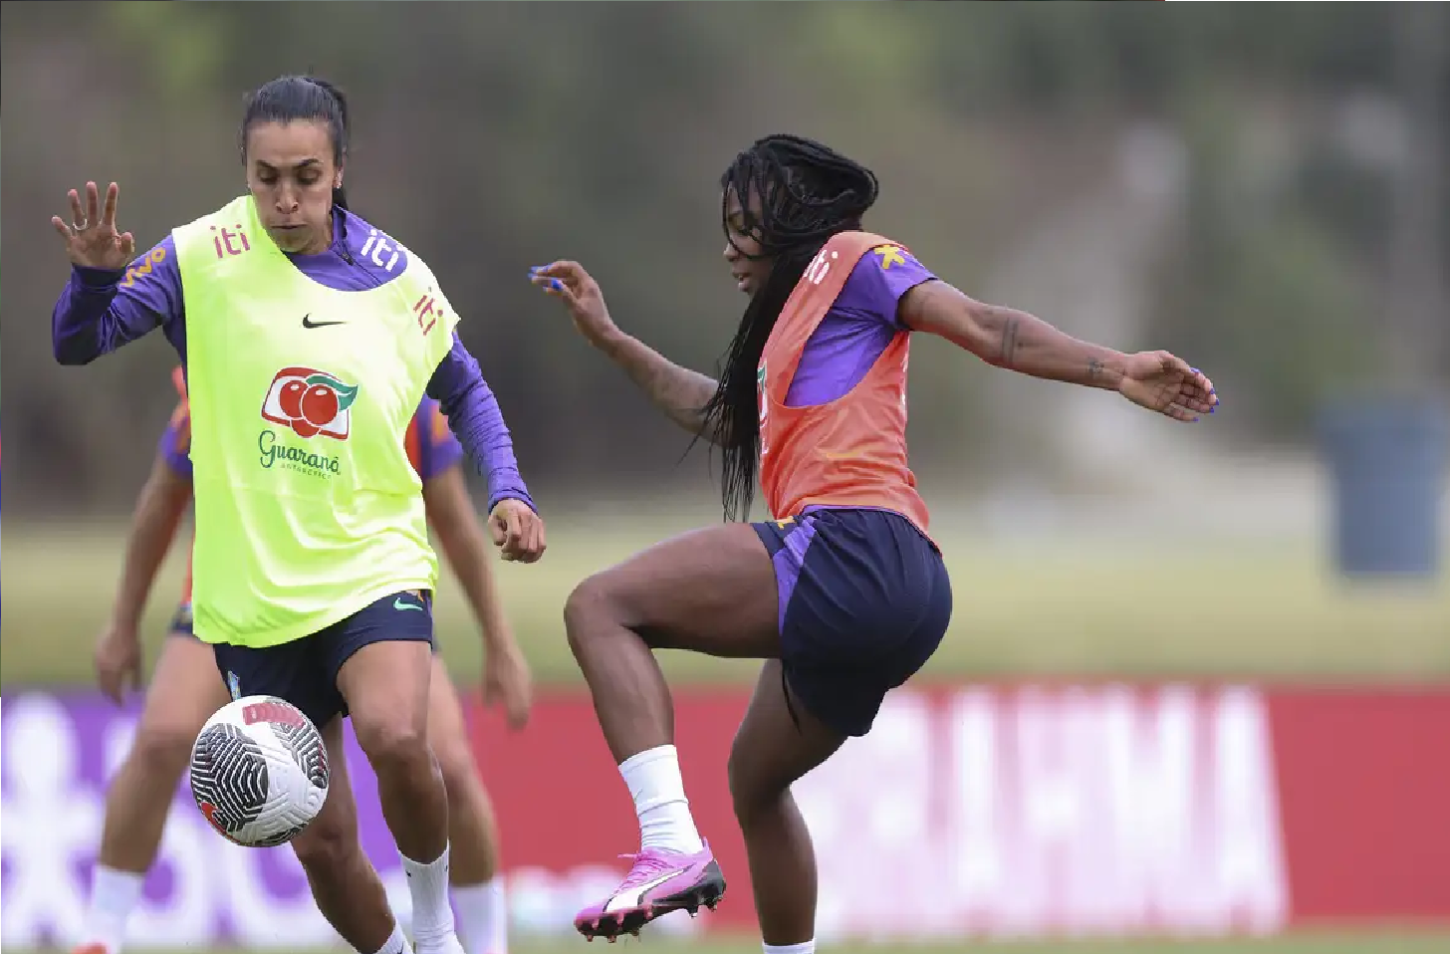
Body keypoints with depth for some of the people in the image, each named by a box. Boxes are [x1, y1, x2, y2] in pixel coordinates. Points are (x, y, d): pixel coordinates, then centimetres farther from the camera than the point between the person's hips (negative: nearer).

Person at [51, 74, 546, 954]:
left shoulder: (400, 281, -1)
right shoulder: (209, 256, -7)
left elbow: (465, 391, 17)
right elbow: (77, 345, -11)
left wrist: (509, 491, 2)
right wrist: (96, 275, -31)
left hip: (375, 568, -1)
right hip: (254, 591, 1)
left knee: (395, 737, -30)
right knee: (322, 842, 3)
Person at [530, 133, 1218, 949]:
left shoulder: (850, 259, 8)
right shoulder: (791, 314, 33)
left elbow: (983, 328, -3)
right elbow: (717, 413, 50)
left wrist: (1116, 370, -15)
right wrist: (608, 337, 51)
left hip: (855, 548, -10)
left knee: (602, 605, -16)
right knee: (755, 780, 24)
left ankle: (673, 845, -31)